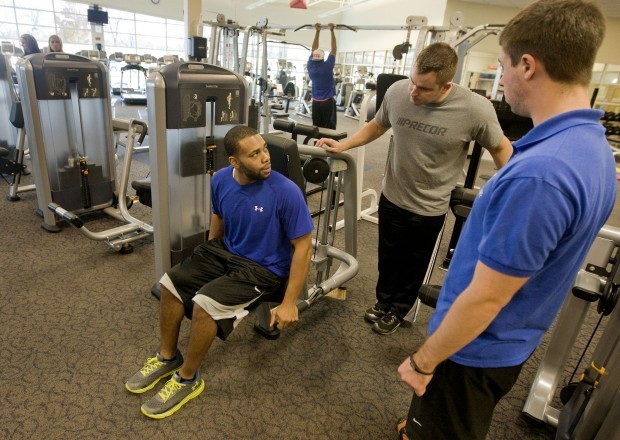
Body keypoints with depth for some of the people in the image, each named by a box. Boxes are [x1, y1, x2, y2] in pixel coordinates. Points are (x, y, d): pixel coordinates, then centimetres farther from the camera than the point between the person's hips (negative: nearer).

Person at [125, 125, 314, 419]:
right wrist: (207, 258, 22)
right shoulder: (221, 180, -7)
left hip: (264, 269, -6)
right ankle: (168, 357, 21)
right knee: (171, 283, -1)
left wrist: (289, 303, -19)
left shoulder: (286, 192, -25)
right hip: (226, 252, 7)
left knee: (204, 303, -24)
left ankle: (187, 379, 3)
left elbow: (303, 246, -19)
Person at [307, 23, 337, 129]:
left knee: (316, 127, 7)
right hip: (328, 102, -5)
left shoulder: (310, 66, -1)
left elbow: (314, 49, 9)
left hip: (315, 102, 5)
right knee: (329, 129, -2)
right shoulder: (327, 67, -12)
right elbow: (333, 49, -6)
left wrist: (317, 31, 12)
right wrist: (332, 31, -2)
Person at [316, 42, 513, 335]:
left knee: (414, 264, 19)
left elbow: (500, 148, -6)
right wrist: (342, 146, 1)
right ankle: (383, 302, 47)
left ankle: (398, 310, 43)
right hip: (392, 197, 3)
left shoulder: (476, 109, -22)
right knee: (388, 257, 22)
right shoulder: (397, 92, -13)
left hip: (429, 208, -2)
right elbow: (377, 126, 6)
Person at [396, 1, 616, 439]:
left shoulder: (538, 173, -35)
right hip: (508, 340, 8)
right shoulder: (594, 148, -2)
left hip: (475, 348, -8)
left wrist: (423, 361, -16)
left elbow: (486, 299, -30)